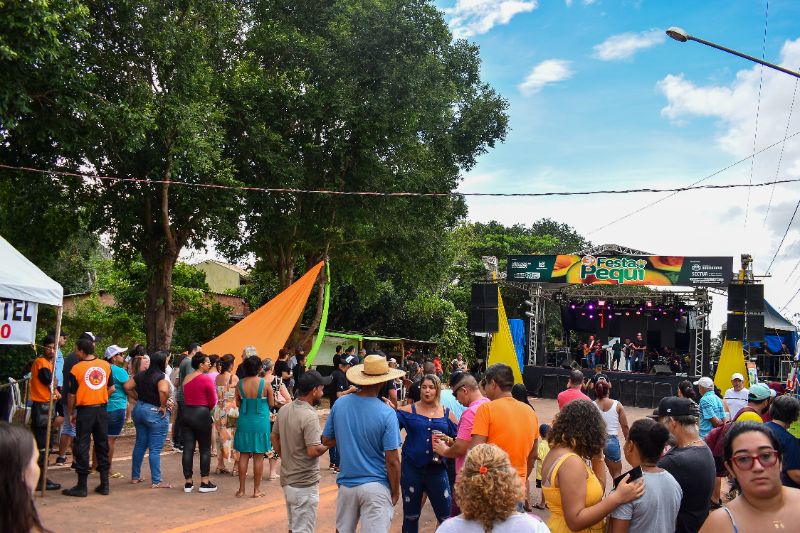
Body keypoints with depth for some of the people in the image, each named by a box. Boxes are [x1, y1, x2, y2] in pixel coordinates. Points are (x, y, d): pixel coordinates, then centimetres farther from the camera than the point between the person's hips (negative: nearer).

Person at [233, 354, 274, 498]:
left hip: (244, 422, 2)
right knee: (258, 457, 7)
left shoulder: (240, 384, -6)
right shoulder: (265, 383, -13)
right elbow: (271, 404, -4)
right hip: (261, 422, -2)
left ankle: (241, 489, 17)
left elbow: (238, 403, 2)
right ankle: (256, 490, 14)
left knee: (243, 455, 12)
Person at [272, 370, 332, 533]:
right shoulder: (310, 416, -24)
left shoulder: (284, 410, 3)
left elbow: (273, 437, 14)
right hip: (305, 483, -8)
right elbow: (313, 451, -27)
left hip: (287, 478, 9)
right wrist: (327, 444, -9)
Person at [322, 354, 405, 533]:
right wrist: (395, 492, -1)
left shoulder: (339, 404, -4)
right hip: (376, 486, -4)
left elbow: (326, 441, 7)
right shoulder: (387, 414, -16)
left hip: (346, 483, 4)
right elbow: (392, 460, -14)